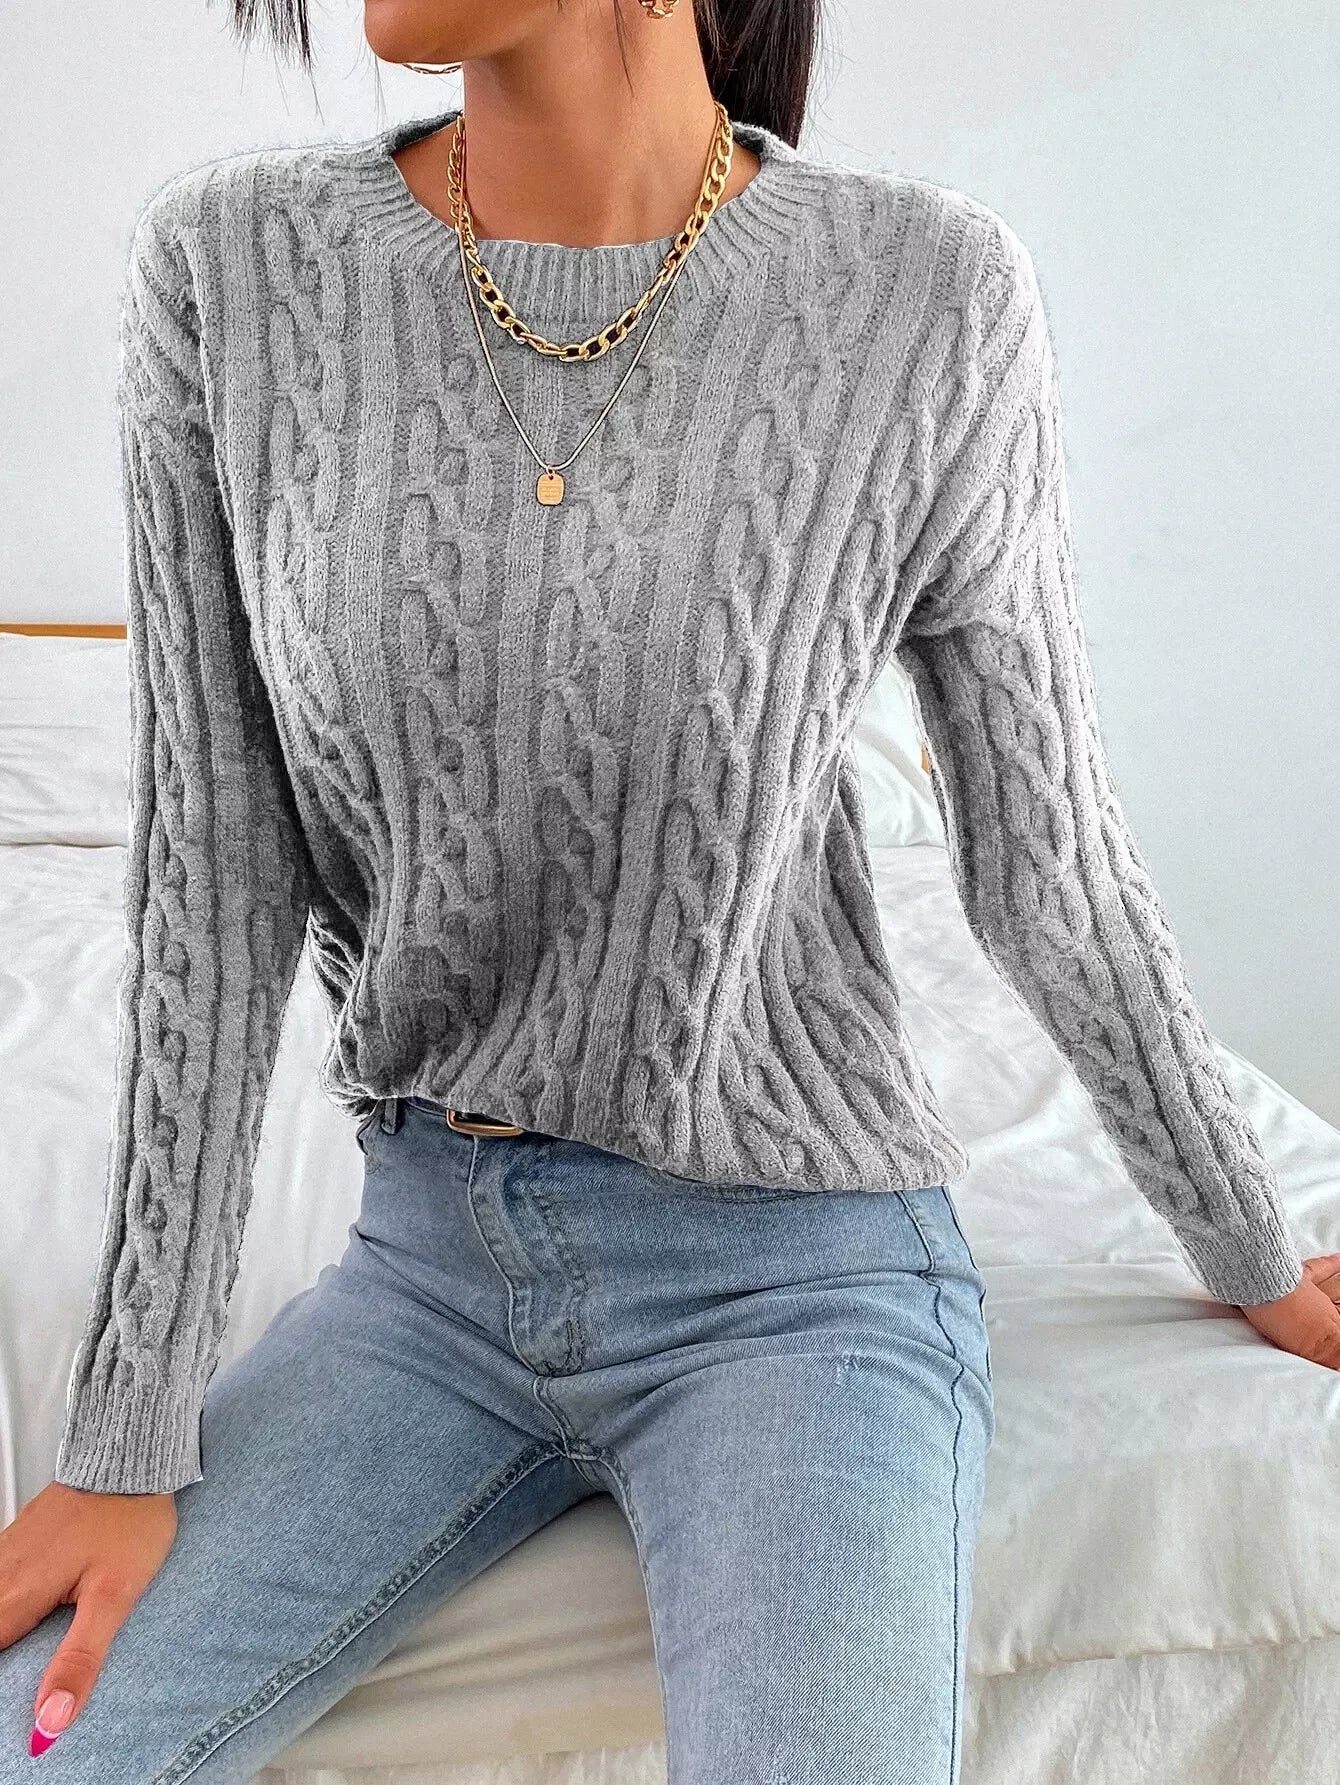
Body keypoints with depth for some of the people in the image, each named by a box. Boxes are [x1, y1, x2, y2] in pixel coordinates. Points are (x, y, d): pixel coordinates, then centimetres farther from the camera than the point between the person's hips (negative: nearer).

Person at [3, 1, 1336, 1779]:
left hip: (799, 1273, -2)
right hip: (433, 1247, 3)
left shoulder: (928, 297, -13)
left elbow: (1050, 866, -2)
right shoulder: (226, 266, -7)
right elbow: (212, 878, -6)